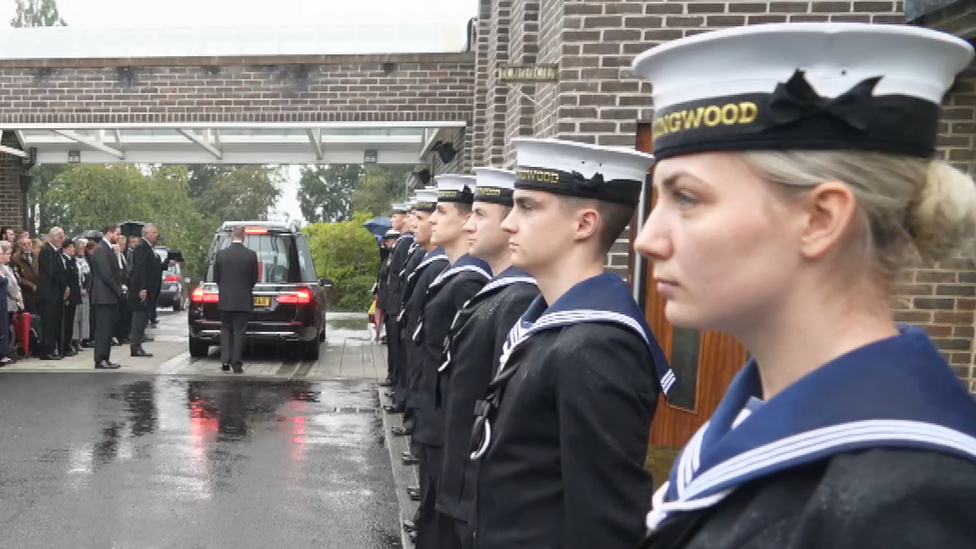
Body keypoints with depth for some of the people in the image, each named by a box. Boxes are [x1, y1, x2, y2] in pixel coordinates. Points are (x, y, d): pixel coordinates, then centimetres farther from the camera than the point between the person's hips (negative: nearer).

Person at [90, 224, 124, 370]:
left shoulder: (109, 249, 16)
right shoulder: (101, 249, -14)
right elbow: (106, 275, -19)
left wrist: (119, 287, 5)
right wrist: (118, 290, -12)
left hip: (110, 295, 10)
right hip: (105, 295, -10)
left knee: (108, 328, 11)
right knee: (104, 328, -6)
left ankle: (105, 359, 16)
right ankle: (100, 360, -2)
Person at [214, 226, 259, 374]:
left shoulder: (221, 254, -4)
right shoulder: (251, 255, -8)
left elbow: (216, 278, 3)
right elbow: (254, 278, 0)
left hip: (225, 299, 1)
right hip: (243, 300, -1)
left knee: (225, 329, 15)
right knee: (239, 330, 4)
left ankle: (225, 361, 9)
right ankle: (236, 363, 3)